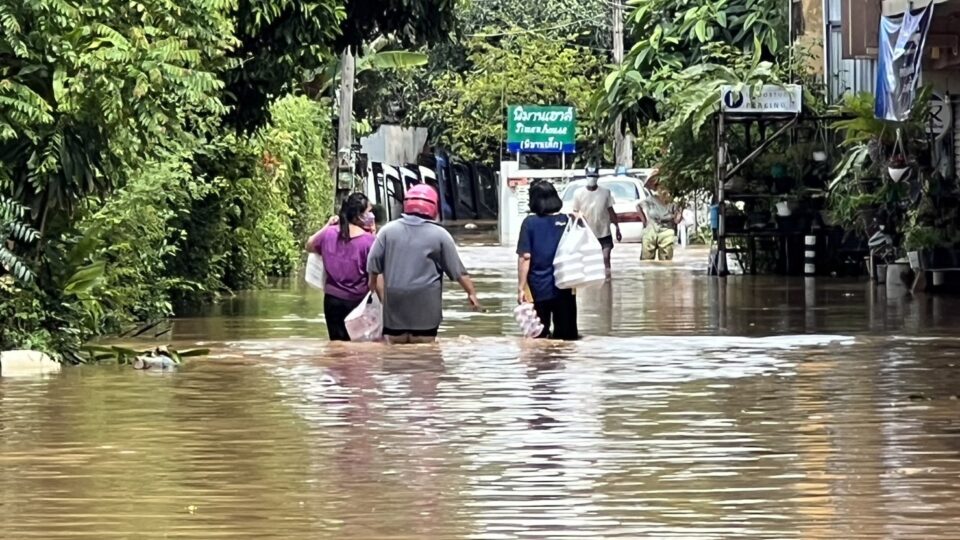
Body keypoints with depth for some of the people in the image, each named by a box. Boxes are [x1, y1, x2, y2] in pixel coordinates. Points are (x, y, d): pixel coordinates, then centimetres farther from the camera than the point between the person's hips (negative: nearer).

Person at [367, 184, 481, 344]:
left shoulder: (388, 230, 1)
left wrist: (373, 283, 27)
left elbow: (374, 264, 7)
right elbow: (458, 270, 1)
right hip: (425, 306, -2)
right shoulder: (439, 234, -4)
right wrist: (471, 292, 13)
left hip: (395, 302, 2)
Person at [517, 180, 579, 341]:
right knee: (566, 335, 8)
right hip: (564, 286, 2)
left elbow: (525, 257, -10)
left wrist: (521, 288, -8)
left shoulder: (530, 223, -7)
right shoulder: (567, 221, -1)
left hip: (538, 289, -2)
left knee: (539, 336, 7)